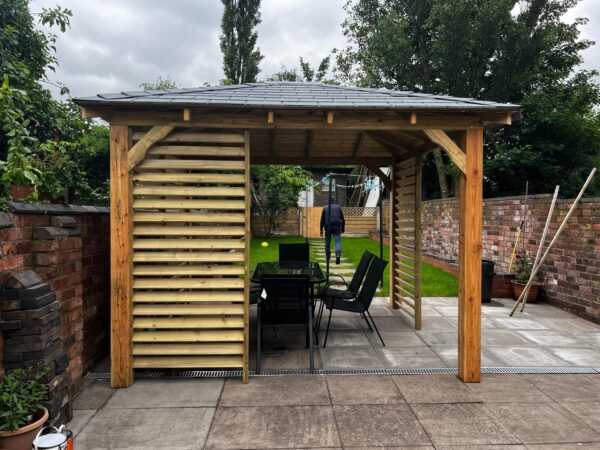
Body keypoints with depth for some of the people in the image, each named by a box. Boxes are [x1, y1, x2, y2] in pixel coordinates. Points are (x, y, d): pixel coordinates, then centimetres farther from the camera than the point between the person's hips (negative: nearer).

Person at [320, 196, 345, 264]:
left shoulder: (325, 208, 9)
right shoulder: (338, 207, 11)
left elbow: (322, 220, 3)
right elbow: (342, 219, 11)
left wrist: (321, 229, 3)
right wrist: (343, 228, 17)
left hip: (328, 227, 0)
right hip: (337, 227, 0)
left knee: (327, 242, 13)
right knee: (338, 241, -4)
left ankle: (328, 257, 21)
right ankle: (338, 254, -28)